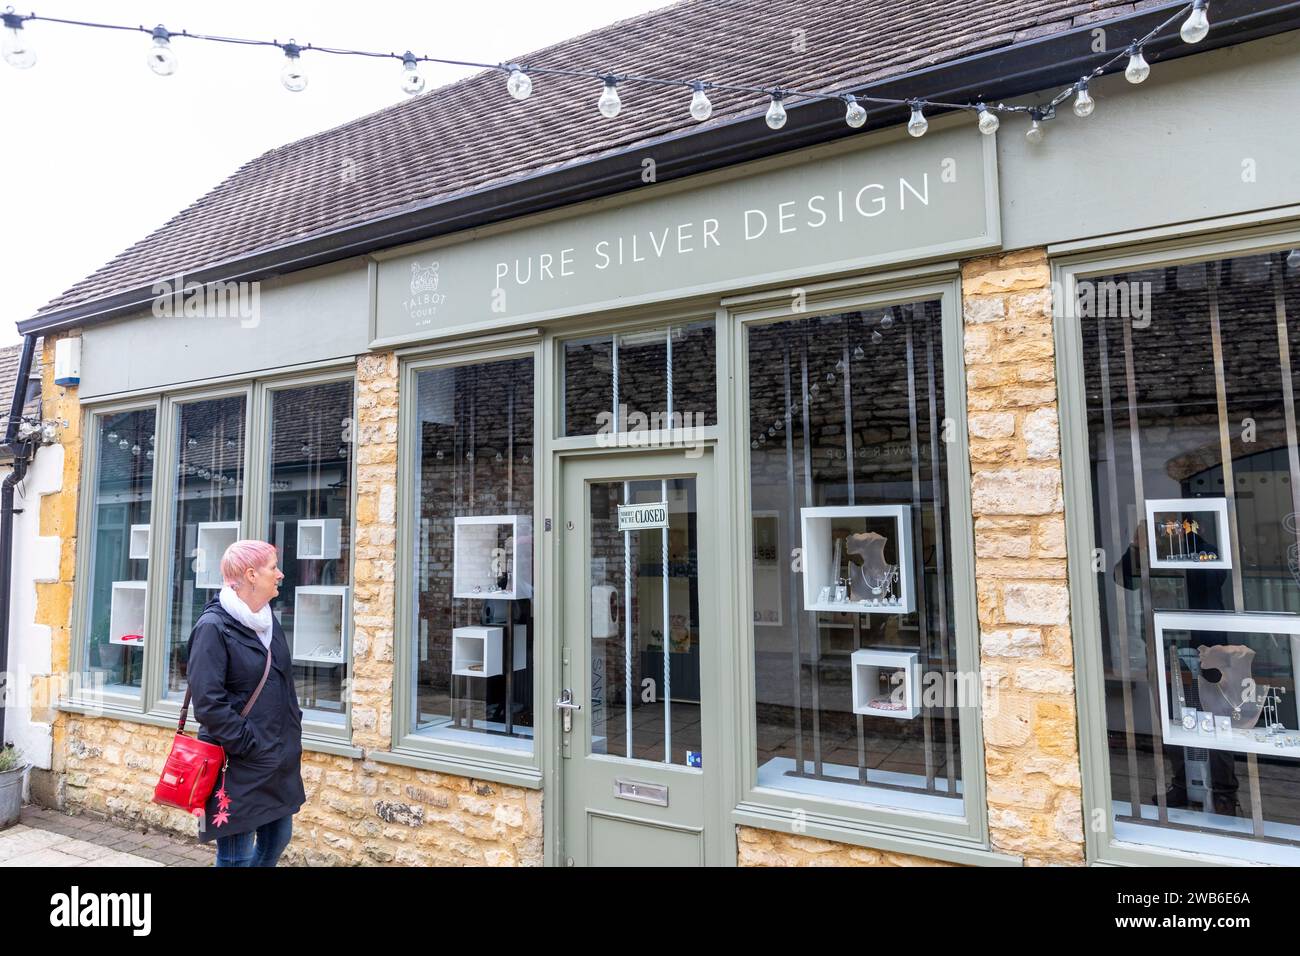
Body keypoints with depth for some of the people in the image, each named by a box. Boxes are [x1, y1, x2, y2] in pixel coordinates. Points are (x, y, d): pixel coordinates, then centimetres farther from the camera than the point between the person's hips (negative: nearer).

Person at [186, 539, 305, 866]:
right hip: (239, 764, -8)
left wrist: (293, 728, 11)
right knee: (237, 855, 5)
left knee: (277, 838, 18)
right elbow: (209, 703, -20)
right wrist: (251, 746, -17)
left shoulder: (268, 620, 9)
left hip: (279, 759, 8)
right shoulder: (213, 627, -16)